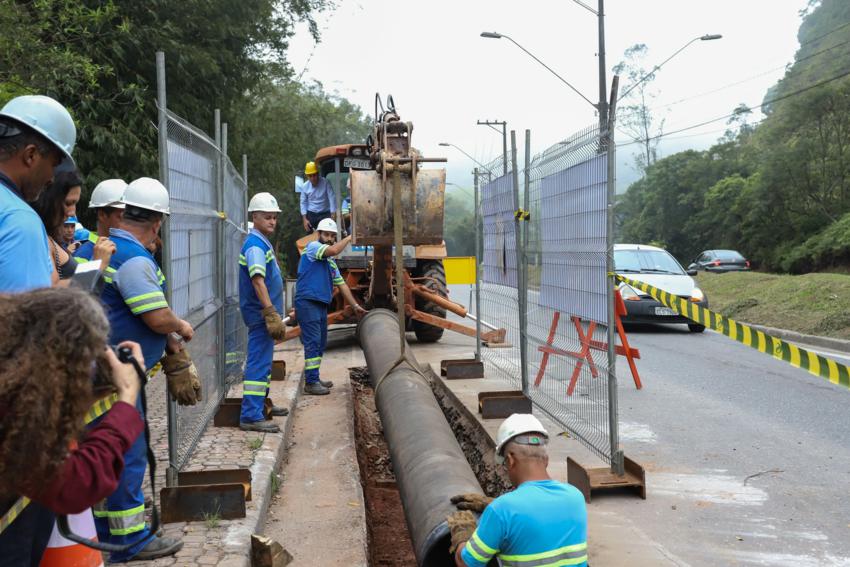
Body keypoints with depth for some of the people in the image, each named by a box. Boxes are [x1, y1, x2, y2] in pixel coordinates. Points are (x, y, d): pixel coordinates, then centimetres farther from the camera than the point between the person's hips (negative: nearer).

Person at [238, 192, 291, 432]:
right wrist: (271, 313, -29)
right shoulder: (255, 245, -16)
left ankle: (262, 403, 33)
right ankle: (250, 416, -11)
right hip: (260, 313, -11)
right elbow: (258, 281, -25)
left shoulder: (263, 243, 16)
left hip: (263, 313, 11)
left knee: (263, 360, 20)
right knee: (259, 362, -11)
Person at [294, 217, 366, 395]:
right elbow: (333, 250, -22)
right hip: (307, 302, -9)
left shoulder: (331, 262, 22)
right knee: (313, 342, -12)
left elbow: (341, 284, 23)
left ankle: (313, 378, 21)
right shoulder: (313, 247, -3)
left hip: (322, 304, 9)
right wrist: (349, 238, -7)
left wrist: (355, 305, 18)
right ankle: (310, 382, -11)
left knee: (320, 343, 12)